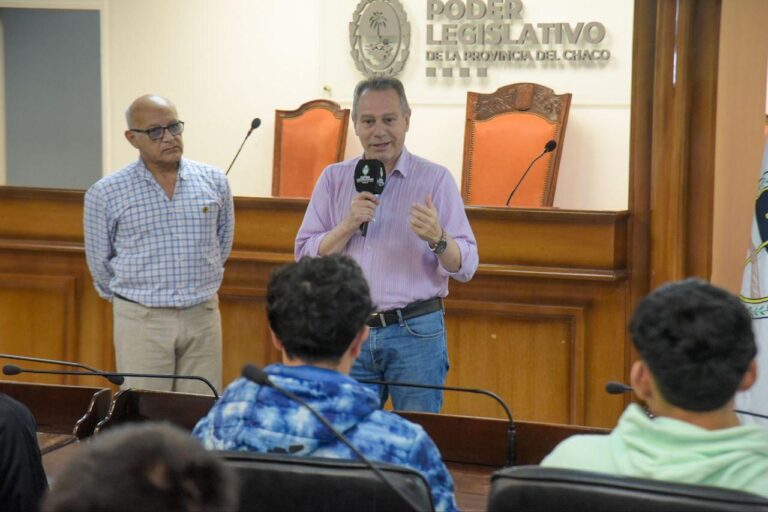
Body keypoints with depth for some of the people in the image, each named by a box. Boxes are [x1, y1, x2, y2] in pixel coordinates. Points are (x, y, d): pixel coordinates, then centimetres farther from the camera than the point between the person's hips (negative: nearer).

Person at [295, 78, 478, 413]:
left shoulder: (436, 179, 1)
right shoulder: (334, 179, 9)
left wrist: (437, 239, -24)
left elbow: (466, 266, -4)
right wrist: (348, 225, -11)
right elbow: (305, 256, 3)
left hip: (416, 334, -2)